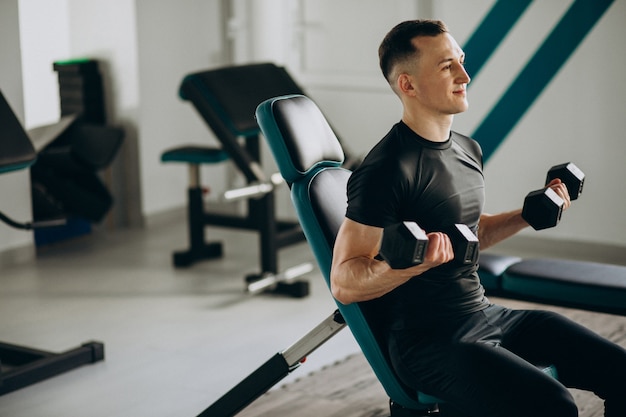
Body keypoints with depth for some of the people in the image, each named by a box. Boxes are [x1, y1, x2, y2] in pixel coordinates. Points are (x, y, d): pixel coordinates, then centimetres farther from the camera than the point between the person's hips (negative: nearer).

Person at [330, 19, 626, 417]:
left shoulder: (468, 150, 12)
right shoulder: (386, 170, -16)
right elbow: (344, 282, -18)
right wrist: (414, 261, -34)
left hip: (487, 314, 8)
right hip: (428, 340, -8)